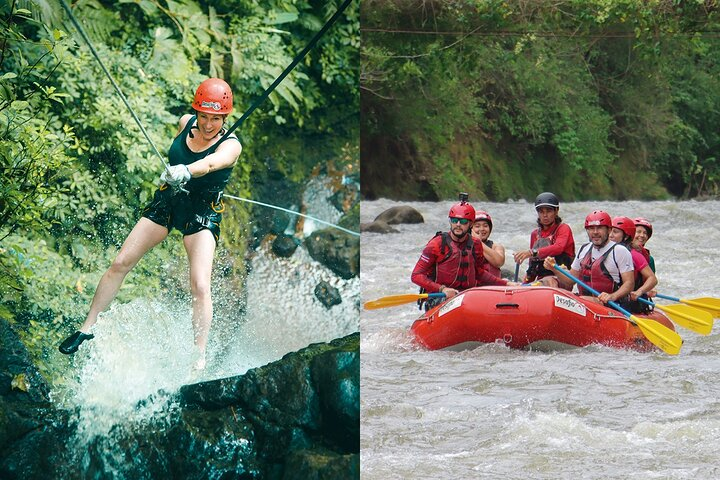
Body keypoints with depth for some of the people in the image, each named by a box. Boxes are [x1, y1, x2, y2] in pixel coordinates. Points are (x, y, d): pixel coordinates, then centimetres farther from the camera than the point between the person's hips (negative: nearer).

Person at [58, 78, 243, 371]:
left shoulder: (231, 146, -21)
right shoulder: (186, 124, -6)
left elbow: (210, 164, -45)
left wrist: (185, 172, -62)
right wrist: (171, 172, 8)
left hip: (202, 214, -5)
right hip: (167, 202, 5)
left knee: (200, 285, -20)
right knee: (121, 263, 0)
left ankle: (200, 357, -14)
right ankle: (87, 329, 12)